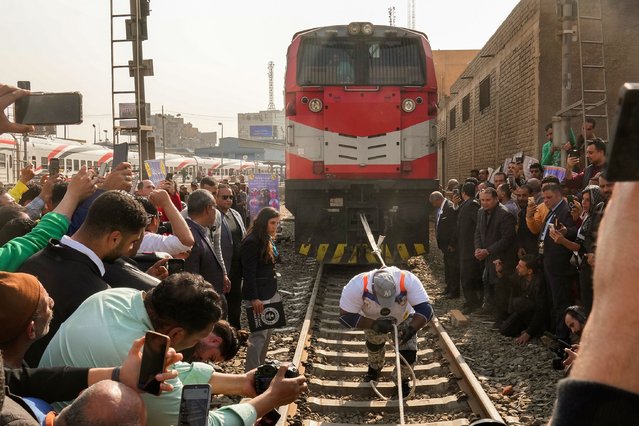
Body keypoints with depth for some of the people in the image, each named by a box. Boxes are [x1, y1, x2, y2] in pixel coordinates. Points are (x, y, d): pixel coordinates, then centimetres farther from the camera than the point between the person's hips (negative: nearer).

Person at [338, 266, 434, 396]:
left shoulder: (408, 281, -44)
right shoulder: (357, 286, -44)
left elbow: (425, 309, -40)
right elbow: (345, 316, -36)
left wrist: (411, 329, -57)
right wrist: (374, 325, -46)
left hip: (404, 318, -1)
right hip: (372, 320, 1)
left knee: (409, 353, -6)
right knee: (374, 344, 23)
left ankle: (403, 379, 26)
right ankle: (375, 368, 57)